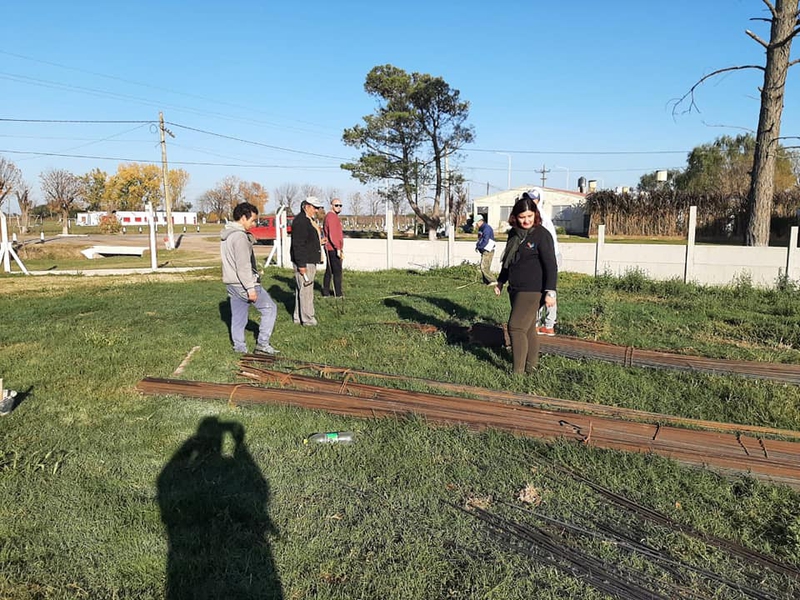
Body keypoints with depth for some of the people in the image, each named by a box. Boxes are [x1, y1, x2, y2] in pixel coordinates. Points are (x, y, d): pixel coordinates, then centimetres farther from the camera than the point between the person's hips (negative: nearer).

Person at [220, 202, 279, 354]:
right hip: (242, 284, -10)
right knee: (270, 308, 2)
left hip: (231, 283, 10)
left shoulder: (226, 234, 14)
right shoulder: (240, 236, -19)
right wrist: (250, 288, -21)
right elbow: (243, 265, -23)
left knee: (238, 317, 13)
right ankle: (262, 344, 1)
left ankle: (239, 348, 18)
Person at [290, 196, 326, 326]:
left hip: (310, 261, 11)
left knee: (302, 290, 15)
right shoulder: (300, 221, -16)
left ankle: (299, 317, 22)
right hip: (303, 262, -11)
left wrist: (318, 242, 17)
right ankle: (307, 319, -1)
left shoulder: (310, 220, 18)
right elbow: (298, 244, -21)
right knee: (305, 290, -6)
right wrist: (301, 265, -24)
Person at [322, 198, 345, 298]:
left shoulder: (334, 216, 19)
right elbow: (332, 235, -21)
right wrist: (338, 249, -24)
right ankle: (338, 294, -2)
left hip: (331, 249, 10)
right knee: (337, 271, -5)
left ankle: (326, 291, 19)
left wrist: (340, 248, 20)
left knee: (329, 271, 13)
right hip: (333, 249, -10)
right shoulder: (331, 217, -14)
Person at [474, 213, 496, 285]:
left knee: (484, 267, -14)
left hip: (488, 252, -10)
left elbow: (485, 241, -24)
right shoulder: (481, 229, 15)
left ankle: (493, 281, -10)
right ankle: (486, 282, 15)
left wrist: (478, 247, -13)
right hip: (484, 252, 10)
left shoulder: (486, 228, -16)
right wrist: (477, 246, 5)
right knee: (483, 267, 9)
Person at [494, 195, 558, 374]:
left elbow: (550, 265, -13)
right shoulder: (514, 234, 10)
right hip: (515, 289, 7)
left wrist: (550, 291, -19)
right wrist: (500, 282, 28)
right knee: (527, 328, 13)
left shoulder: (541, 234, -11)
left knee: (516, 327, -12)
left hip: (531, 290, -7)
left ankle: (518, 371, -6)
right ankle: (531, 366, 22)